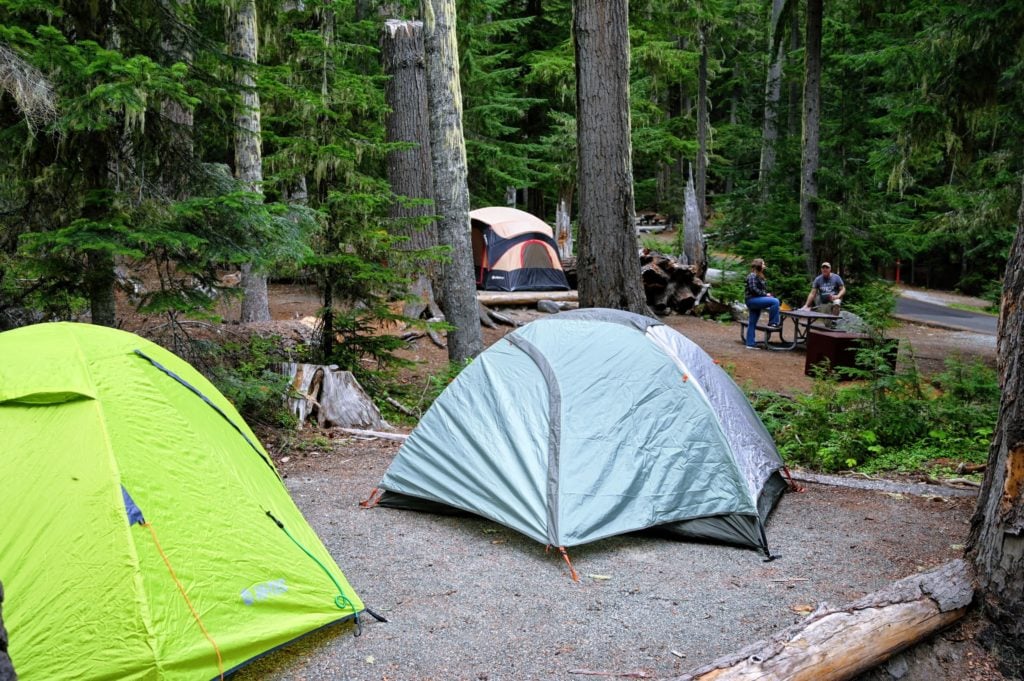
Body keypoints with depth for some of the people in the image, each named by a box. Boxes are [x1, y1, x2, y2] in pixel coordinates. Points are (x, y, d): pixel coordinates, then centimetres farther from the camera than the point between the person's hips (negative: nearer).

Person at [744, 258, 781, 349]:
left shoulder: (759, 276, 19)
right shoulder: (753, 276, -12)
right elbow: (753, 289, -20)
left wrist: (766, 294, 5)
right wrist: (765, 294, -16)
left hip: (755, 300, 10)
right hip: (752, 299, -10)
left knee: (752, 323, 9)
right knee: (775, 301, -21)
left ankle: (750, 344, 11)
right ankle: (773, 323, -15)